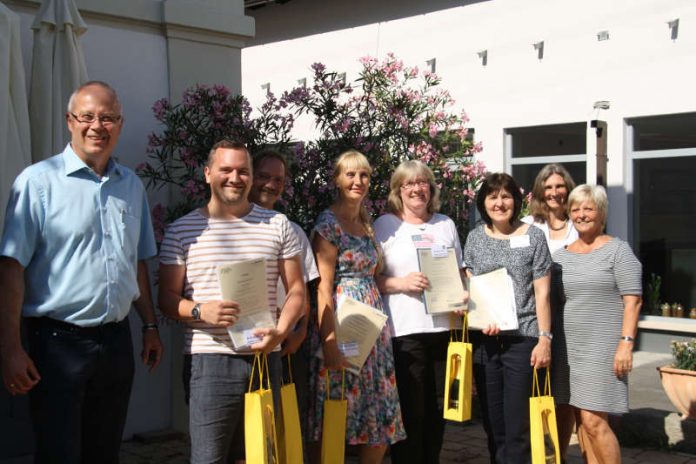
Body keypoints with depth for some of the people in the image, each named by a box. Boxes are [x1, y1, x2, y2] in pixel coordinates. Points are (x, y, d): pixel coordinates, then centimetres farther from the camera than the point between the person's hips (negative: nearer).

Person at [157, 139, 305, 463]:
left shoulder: (277, 225, 9)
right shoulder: (182, 230, 4)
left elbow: (296, 289, 10)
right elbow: (167, 298, 4)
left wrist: (281, 330, -9)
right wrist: (200, 311, -17)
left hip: (266, 358, 3)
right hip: (209, 361, -2)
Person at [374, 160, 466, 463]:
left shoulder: (445, 224, 15)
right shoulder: (384, 225, 2)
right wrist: (401, 283, -17)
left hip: (443, 326, 5)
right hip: (404, 329, -4)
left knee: (437, 407, 12)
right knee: (410, 409, -3)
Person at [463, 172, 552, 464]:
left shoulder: (533, 236, 2)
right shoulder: (474, 238, 10)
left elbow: (542, 293, 0)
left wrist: (545, 338, -6)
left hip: (522, 339, -3)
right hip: (484, 340, 3)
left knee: (518, 427, -3)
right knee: (493, 423, 8)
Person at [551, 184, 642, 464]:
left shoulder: (617, 250, 0)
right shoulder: (560, 254, 13)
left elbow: (632, 301, -6)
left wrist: (626, 342, -14)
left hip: (602, 347, -5)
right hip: (568, 347, 5)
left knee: (593, 420, -11)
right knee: (581, 418, 7)